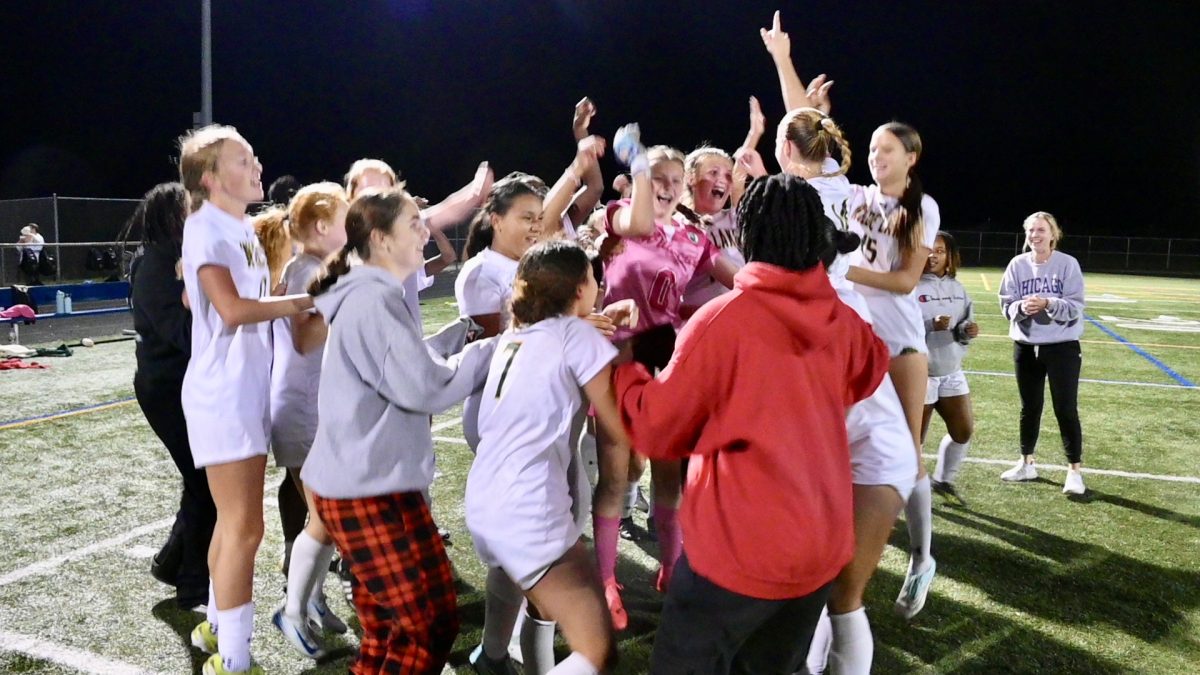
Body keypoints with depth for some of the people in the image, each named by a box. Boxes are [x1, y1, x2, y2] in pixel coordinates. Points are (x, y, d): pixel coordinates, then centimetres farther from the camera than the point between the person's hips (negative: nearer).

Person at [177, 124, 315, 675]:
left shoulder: (244, 228, 14)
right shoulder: (205, 227, -13)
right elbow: (232, 308, -25)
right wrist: (294, 304, -10)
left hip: (251, 388, 9)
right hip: (222, 392, -9)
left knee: (234, 520, 19)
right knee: (243, 526, -5)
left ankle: (217, 625, 35)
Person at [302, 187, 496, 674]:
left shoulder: (373, 296, 16)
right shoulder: (372, 301, -18)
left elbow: (409, 362, 22)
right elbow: (425, 388, -22)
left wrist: (465, 331, 10)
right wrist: (493, 348, -11)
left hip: (368, 480, 11)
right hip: (368, 489, -11)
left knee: (388, 624, 18)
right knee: (430, 624, -4)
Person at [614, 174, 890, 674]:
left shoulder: (724, 318, -16)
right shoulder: (843, 320, 0)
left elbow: (659, 430, -7)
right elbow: (870, 374, 25)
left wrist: (623, 370, 9)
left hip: (740, 547, -6)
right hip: (824, 544, 6)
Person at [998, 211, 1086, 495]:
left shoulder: (1068, 263, -8)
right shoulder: (1018, 264, 0)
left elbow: (1075, 306, -11)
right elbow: (1006, 304, 0)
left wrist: (1047, 304, -27)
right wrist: (1021, 307, -21)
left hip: (1062, 347, -3)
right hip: (1025, 346, 3)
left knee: (1066, 410, 0)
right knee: (1030, 407, 15)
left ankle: (1075, 471, 10)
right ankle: (1026, 464, 28)